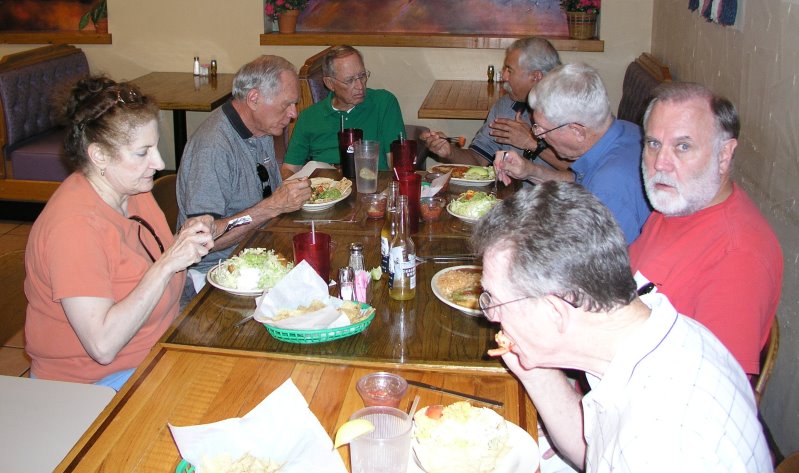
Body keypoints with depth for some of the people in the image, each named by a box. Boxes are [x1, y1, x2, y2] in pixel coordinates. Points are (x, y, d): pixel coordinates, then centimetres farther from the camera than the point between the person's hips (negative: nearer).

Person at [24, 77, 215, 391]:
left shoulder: (132, 188, -1)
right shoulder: (72, 226, -26)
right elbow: (103, 345, -29)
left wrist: (187, 238, -9)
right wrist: (168, 263, -30)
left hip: (153, 347, 8)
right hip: (92, 385, -8)